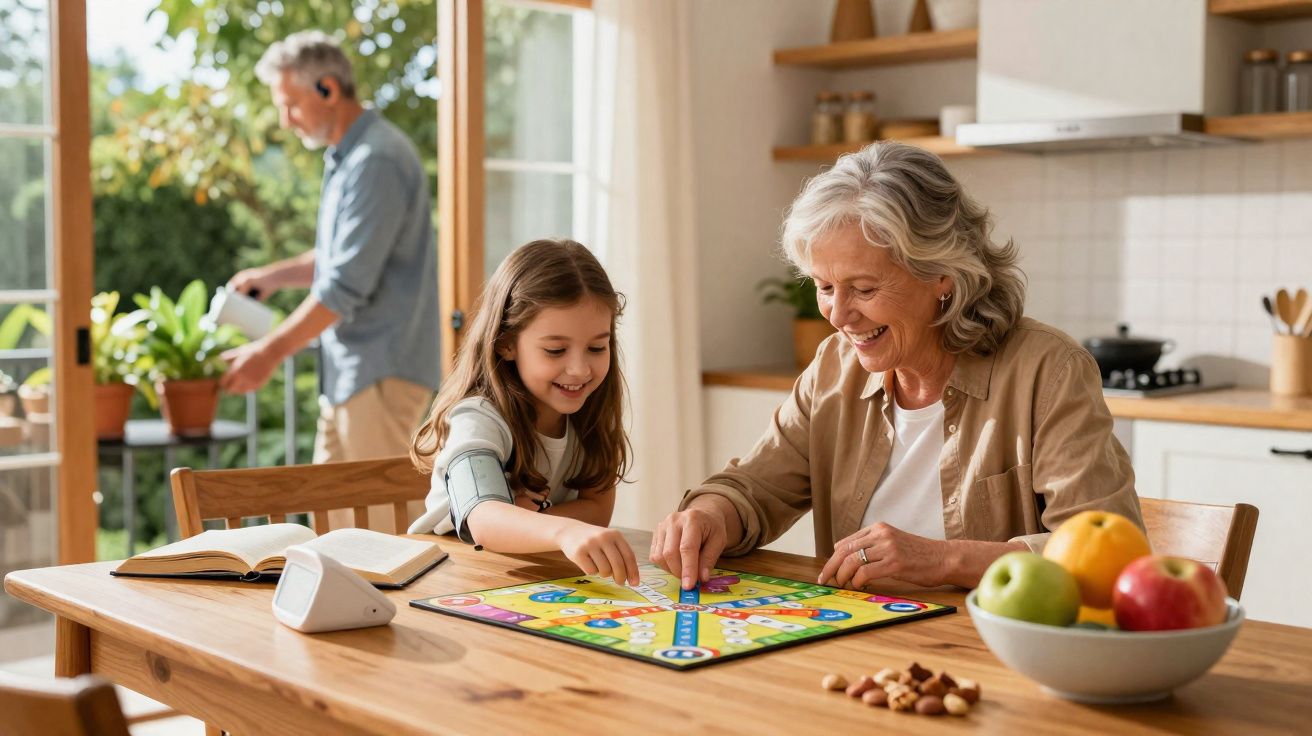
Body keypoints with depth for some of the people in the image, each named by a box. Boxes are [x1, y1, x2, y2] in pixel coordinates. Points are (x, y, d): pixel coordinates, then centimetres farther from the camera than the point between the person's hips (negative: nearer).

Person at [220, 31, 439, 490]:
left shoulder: (376, 160, -17)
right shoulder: (345, 158, 16)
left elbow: (348, 284, -21)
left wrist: (272, 351, -15)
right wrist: (274, 276, 18)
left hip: (382, 370, -10)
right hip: (346, 372, 10)